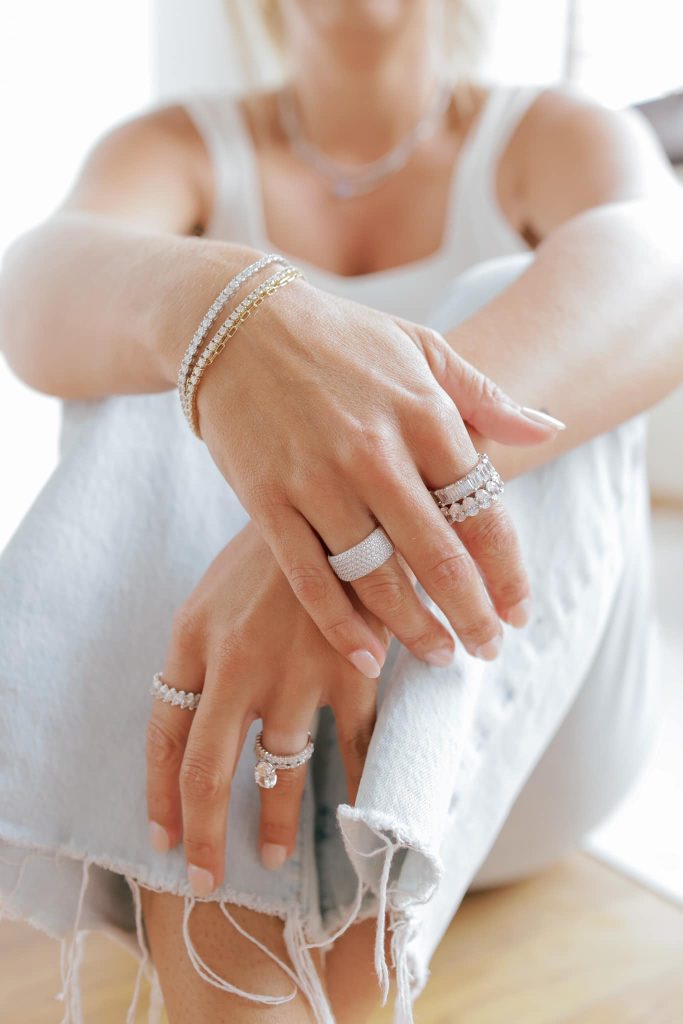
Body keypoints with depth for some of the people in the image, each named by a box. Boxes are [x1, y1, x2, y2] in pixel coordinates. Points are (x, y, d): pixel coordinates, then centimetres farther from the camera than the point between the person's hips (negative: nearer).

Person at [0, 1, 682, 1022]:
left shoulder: (558, 136, 3)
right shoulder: (177, 146, 4)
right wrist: (212, 308, -43)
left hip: (519, 738, 0)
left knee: (517, 310, -21)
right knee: (152, 356, -19)